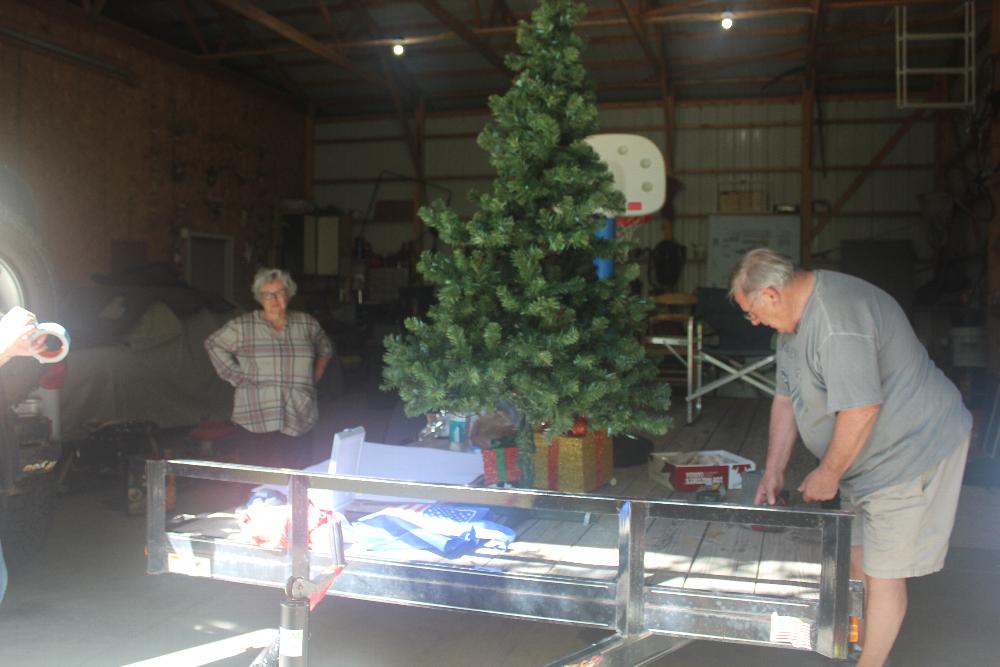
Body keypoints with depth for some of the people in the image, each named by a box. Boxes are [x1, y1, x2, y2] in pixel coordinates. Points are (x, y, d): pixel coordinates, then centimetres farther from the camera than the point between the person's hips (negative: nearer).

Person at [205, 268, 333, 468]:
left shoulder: (307, 324, 11)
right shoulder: (242, 327, 4)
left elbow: (325, 348, 27)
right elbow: (213, 344, 13)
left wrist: (315, 378, 14)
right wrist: (237, 377, 5)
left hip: (299, 420, 2)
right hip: (260, 421, -2)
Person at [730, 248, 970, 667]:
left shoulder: (837, 320, -29)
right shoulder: (794, 317, 5)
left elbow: (860, 410, -31)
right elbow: (786, 398, 10)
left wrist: (827, 475, -17)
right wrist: (773, 471, 9)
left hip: (910, 451, -10)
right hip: (865, 457, 10)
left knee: (881, 571, 0)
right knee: (856, 557, 17)